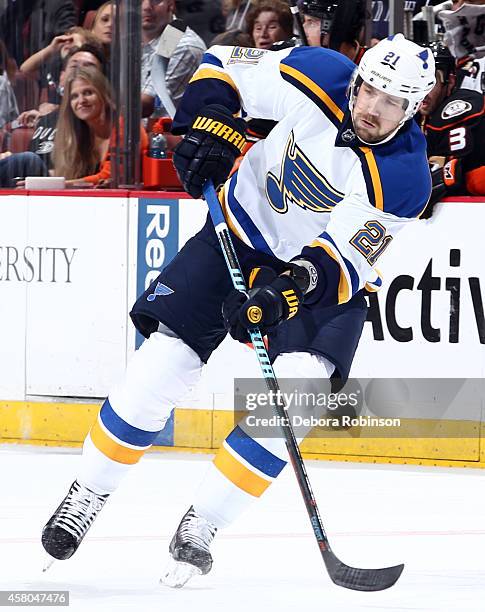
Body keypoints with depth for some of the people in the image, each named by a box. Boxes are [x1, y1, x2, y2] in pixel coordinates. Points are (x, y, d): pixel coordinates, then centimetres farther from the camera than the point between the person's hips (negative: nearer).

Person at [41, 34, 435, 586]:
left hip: (325, 273, -2)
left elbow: (344, 258, -29)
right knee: (161, 361, -8)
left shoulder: (404, 178, -25)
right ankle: (85, 497, 9)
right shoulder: (320, 77, -19)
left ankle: (199, 529, -11)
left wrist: (293, 286, -45)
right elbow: (223, 66, -4)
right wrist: (207, 125, -19)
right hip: (242, 235, 2)